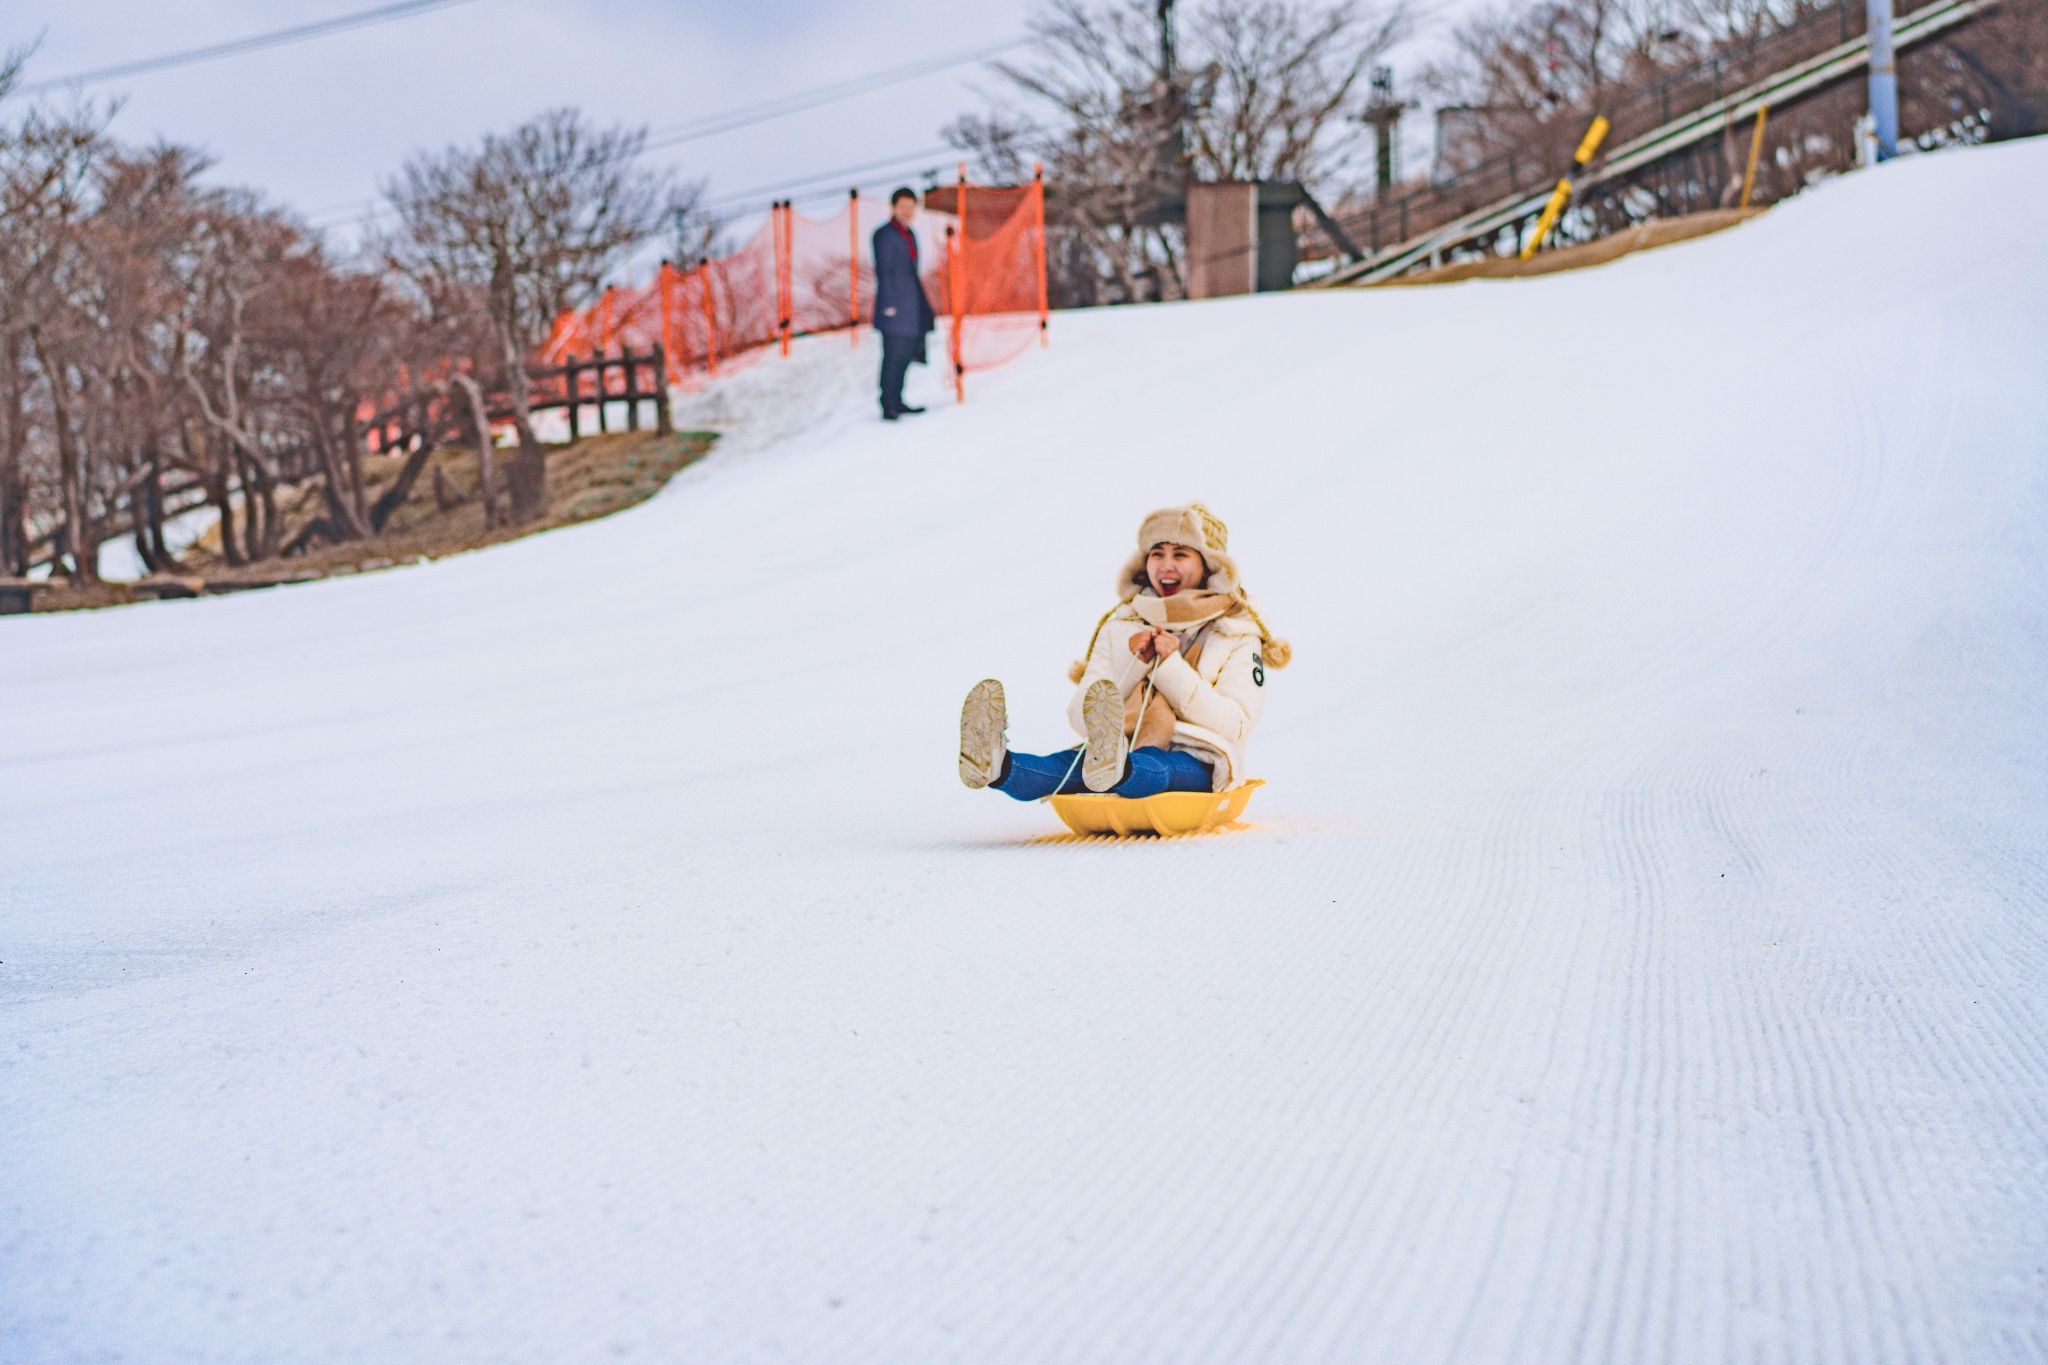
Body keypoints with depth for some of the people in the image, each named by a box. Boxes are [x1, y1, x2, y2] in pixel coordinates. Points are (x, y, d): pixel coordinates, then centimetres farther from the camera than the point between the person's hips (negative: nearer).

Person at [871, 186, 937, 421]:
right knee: (893, 356, -9)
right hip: (895, 307, -9)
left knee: (906, 354, 12)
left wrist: (921, 304, 20)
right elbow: (883, 272, -12)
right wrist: (889, 305, -17)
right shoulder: (885, 234, -8)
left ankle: (897, 402, 20)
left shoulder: (909, 234, 17)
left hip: (913, 305, 9)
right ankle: (889, 407, -6)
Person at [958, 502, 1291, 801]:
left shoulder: (1238, 635, 10)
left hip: (1195, 765, -3)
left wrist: (1170, 667, -12)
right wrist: (1133, 665, -8)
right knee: (1074, 762, -33)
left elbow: (1233, 726, -6)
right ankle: (998, 768, -64)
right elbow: (1081, 718, 6)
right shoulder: (1121, 626, 18)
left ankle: (1113, 770, -75)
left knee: (1153, 767, -40)